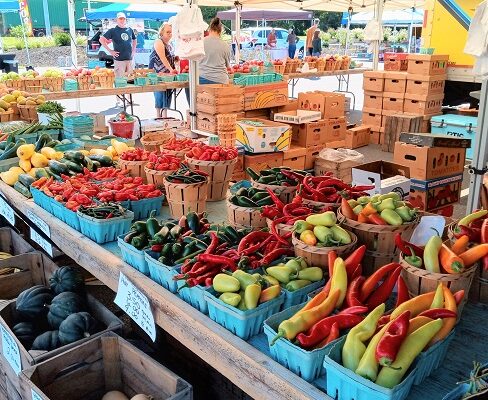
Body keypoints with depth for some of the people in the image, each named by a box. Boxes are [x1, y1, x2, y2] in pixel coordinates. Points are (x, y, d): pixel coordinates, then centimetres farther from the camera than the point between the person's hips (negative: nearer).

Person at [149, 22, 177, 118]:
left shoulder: (169, 45, 16)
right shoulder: (159, 42, -10)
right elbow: (162, 58, -21)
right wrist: (171, 69, -28)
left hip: (168, 74, 8)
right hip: (158, 74, -8)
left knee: (168, 95, 7)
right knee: (160, 94, -9)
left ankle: (165, 116, 13)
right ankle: (158, 115, -4)